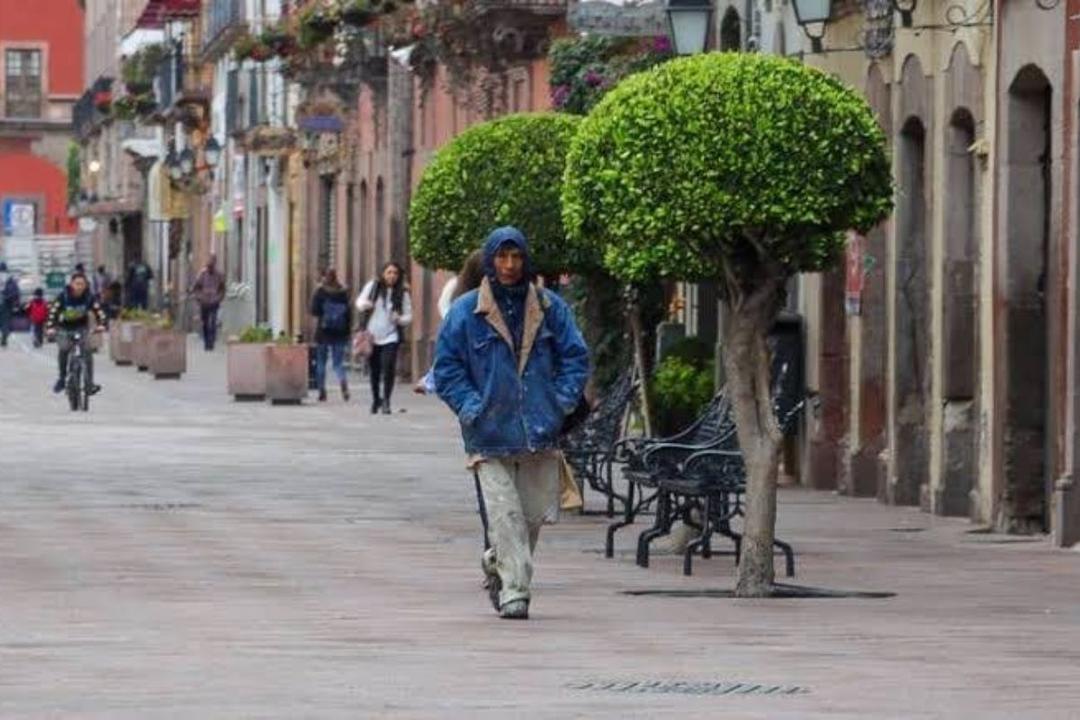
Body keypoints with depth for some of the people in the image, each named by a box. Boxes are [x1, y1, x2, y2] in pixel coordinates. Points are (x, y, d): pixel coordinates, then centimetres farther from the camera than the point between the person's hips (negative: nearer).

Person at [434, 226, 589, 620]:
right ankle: (514, 591, -8)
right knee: (505, 513, -10)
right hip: (490, 435, -3)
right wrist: (472, 408, -7)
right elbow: (447, 368, 4)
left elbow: (575, 358, 11)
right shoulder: (466, 312, 1)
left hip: (540, 434, 3)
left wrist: (561, 403, -1)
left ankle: (498, 562, 33)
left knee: (535, 510, 8)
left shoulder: (550, 308, 7)